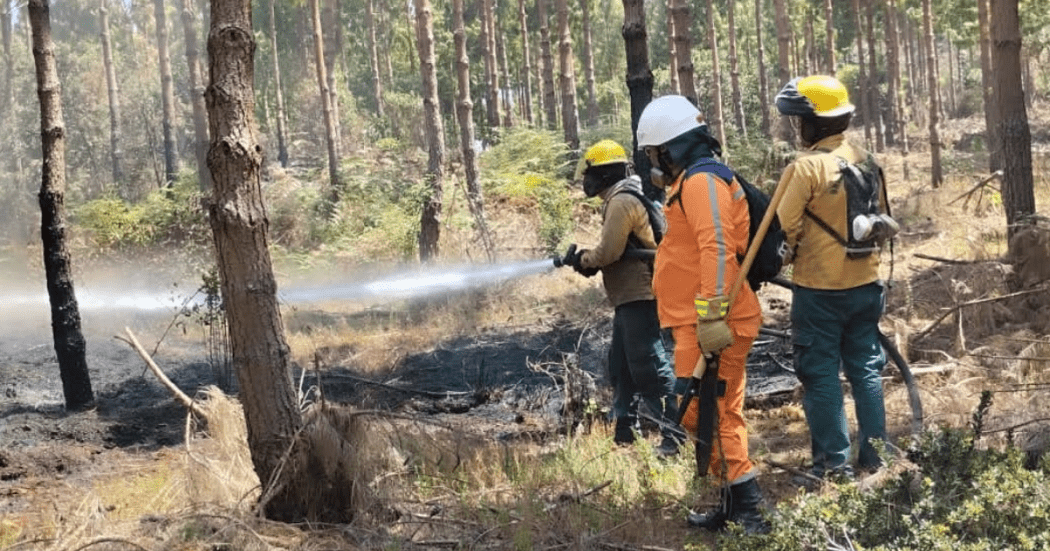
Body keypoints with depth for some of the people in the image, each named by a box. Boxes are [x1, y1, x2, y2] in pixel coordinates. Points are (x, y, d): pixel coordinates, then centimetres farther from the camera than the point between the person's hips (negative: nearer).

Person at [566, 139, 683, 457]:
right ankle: (624, 431, 27)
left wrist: (584, 259, -2)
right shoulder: (627, 199, 18)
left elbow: (608, 252, -20)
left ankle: (674, 434, -10)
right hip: (631, 297, 11)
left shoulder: (621, 202, -16)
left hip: (639, 298, -11)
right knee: (621, 365, 18)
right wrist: (591, 260, 8)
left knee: (649, 368, -10)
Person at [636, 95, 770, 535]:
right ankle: (737, 505, 21)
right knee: (720, 414, 14)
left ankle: (744, 503, -9)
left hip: (710, 328, -11)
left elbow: (717, 250, -25)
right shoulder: (696, 180, 20)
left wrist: (710, 316, -29)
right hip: (705, 326, 11)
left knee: (701, 412, -10)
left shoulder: (701, 181, -13)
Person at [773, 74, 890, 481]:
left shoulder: (806, 167, -17)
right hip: (865, 283, 6)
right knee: (866, 369, 14)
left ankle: (834, 460, 4)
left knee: (821, 374, 2)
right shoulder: (865, 161, 3)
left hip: (819, 289, -6)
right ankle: (875, 452, 17)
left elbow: (782, 229, -16)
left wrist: (780, 258, 3)